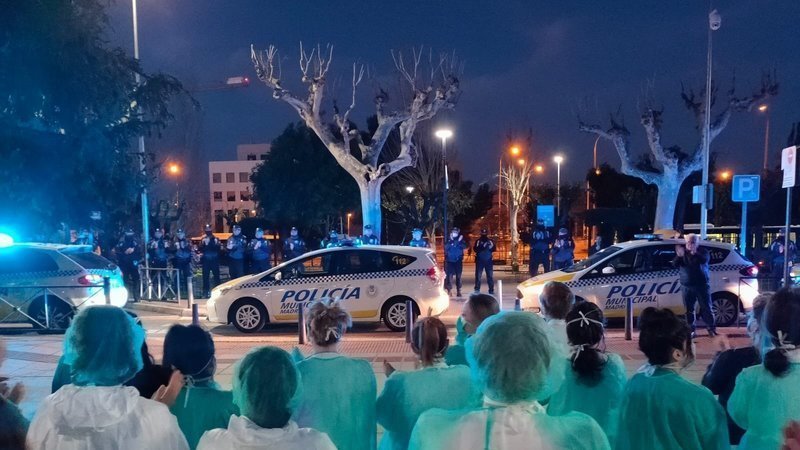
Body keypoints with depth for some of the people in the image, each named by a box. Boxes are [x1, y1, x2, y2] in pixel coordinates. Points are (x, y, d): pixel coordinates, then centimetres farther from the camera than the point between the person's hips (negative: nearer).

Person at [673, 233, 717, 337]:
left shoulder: (702, 251, 0)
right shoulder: (683, 252, 5)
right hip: (686, 286, 2)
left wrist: (695, 253, -44)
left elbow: (705, 259, -23)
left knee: (706, 308, 3)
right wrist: (679, 256, -30)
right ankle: (691, 330, 12)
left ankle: (711, 328, 16)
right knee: (689, 309, 5)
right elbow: (674, 264, -8)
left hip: (702, 285, -2)